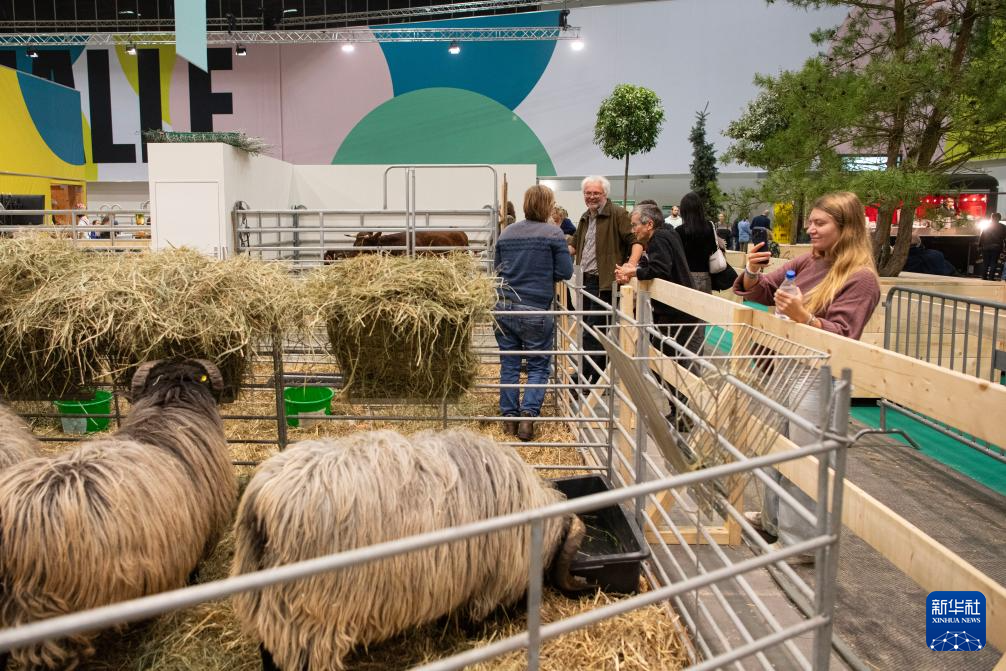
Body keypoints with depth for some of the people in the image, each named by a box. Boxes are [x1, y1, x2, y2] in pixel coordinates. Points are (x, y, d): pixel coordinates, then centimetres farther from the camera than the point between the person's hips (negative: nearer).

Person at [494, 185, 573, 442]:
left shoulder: (506, 233, 8)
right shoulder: (553, 234, -7)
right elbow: (566, 272, -7)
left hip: (505, 307, 4)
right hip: (536, 310, -4)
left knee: (509, 364, 12)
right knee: (539, 366, 8)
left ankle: (509, 416, 15)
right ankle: (528, 414, -5)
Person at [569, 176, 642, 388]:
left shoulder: (618, 214, -8)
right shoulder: (585, 217, 18)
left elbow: (636, 241, -16)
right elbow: (575, 245, 29)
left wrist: (631, 266, -31)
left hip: (604, 283, -9)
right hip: (585, 281, 9)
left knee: (592, 333, -10)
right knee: (588, 330, 13)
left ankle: (589, 378, -5)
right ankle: (598, 373, 24)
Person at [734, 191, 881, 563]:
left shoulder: (861, 279, -15)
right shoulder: (807, 261, 4)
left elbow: (841, 336, -21)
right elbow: (761, 292, 8)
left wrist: (804, 317, -37)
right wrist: (752, 274, -14)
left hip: (819, 381, -8)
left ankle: (800, 542, 15)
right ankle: (773, 517, 39)